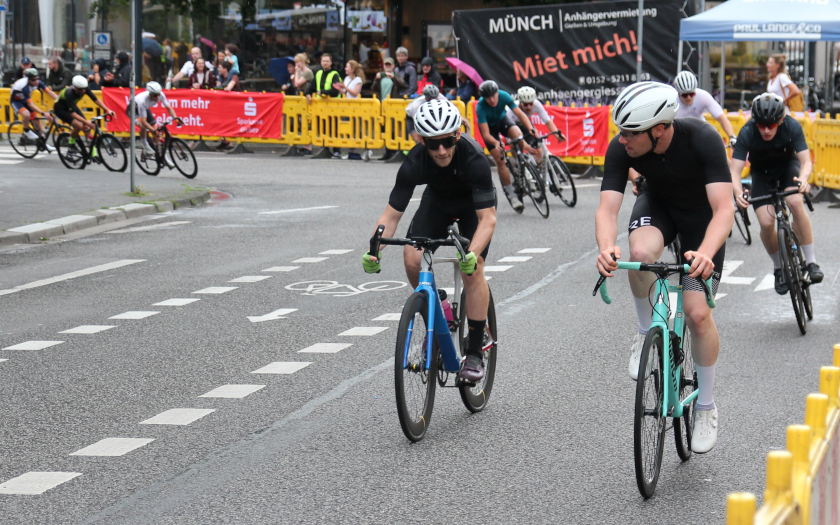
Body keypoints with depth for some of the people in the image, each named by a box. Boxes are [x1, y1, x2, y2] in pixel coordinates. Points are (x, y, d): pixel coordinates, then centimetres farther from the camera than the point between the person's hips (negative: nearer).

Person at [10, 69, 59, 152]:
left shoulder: (38, 82, -20)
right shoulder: (24, 86, -38)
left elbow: (50, 92, -22)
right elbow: (31, 105, -39)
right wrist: (43, 114, -46)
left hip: (25, 100, 6)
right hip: (16, 101, -6)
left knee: (36, 121, 1)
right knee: (27, 114, -34)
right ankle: (26, 131, -5)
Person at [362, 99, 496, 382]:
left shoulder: (473, 159, -39)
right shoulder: (414, 164, -31)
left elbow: (487, 218, -40)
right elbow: (392, 214, -26)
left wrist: (472, 253, -57)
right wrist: (375, 250, -43)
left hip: (473, 205, -3)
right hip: (437, 200, 3)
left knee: (473, 270, -21)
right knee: (412, 259, -20)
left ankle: (475, 353, -10)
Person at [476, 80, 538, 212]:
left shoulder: (504, 96, -29)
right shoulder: (480, 107, -35)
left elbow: (519, 113, -29)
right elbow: (486, 134, -36)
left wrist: (530, 129, -45)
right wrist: (496, 143, -56)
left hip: (502, 119, 2)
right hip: (489, 126, -2)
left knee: (517, 134, -31)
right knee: (499, 159, -13)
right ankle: (512, 195, -4)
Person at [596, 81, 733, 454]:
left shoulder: (703, 140, -36)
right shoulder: (620, 149, -28)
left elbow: (724, 209, -41)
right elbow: (607, 209, -33)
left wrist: (705, 253, -60)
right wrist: (606, 248, -55)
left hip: (702, 211, -2)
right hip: (658, 203, 2)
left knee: (697, 313, -11)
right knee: (641, 253, -35)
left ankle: (706, 407, 10)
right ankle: (646, 333, -6)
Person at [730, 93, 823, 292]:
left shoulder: (792, 126, -29)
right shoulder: (747, 133, -30)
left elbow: (806, 161, -30)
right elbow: (734, 170, -32)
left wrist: (803, 179, -53)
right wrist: (738, 193, -53)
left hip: (787, 166, 0)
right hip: (762, 173, 1)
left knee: (795, 203, -30)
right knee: (766, 223, -18)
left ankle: (811, 262, -18)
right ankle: (779, 268, 10)